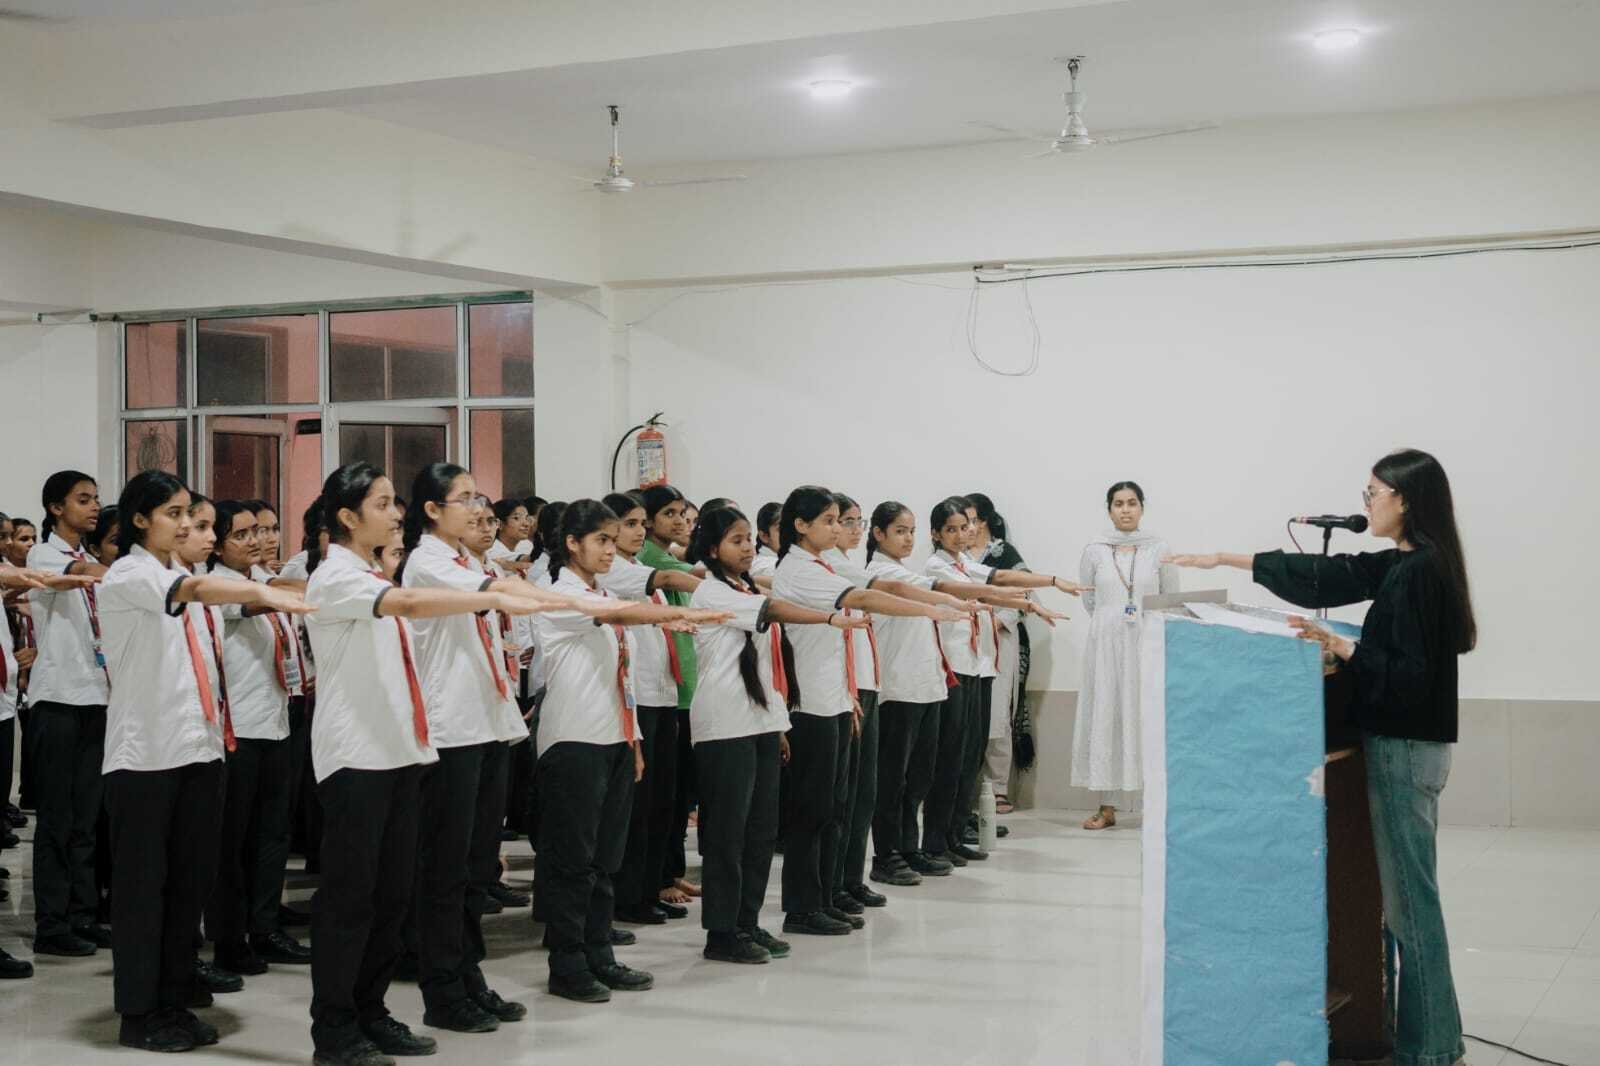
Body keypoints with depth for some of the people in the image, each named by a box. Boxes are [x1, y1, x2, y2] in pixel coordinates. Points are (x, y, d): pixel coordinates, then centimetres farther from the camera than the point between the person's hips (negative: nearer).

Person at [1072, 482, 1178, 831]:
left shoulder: (1160, 550, 2)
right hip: (1106, 644, 1)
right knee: (1105, 717, 1)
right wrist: (1113, 618, 8)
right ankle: (1107, 807, 7)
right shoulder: (1095, 550, 4)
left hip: (1148, 644, -1)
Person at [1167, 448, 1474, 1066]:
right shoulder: (1402, 564, 11)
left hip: (1404, 749, -10)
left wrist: (1341, 649, -17)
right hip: (1404, 744, 10)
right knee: (1403, 894, 13)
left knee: (1409, 897, -5)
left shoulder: (1419, 570, -17)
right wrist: (1225, 560, 20)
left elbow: (1410, 674, -22)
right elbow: (1323, 576, 18)